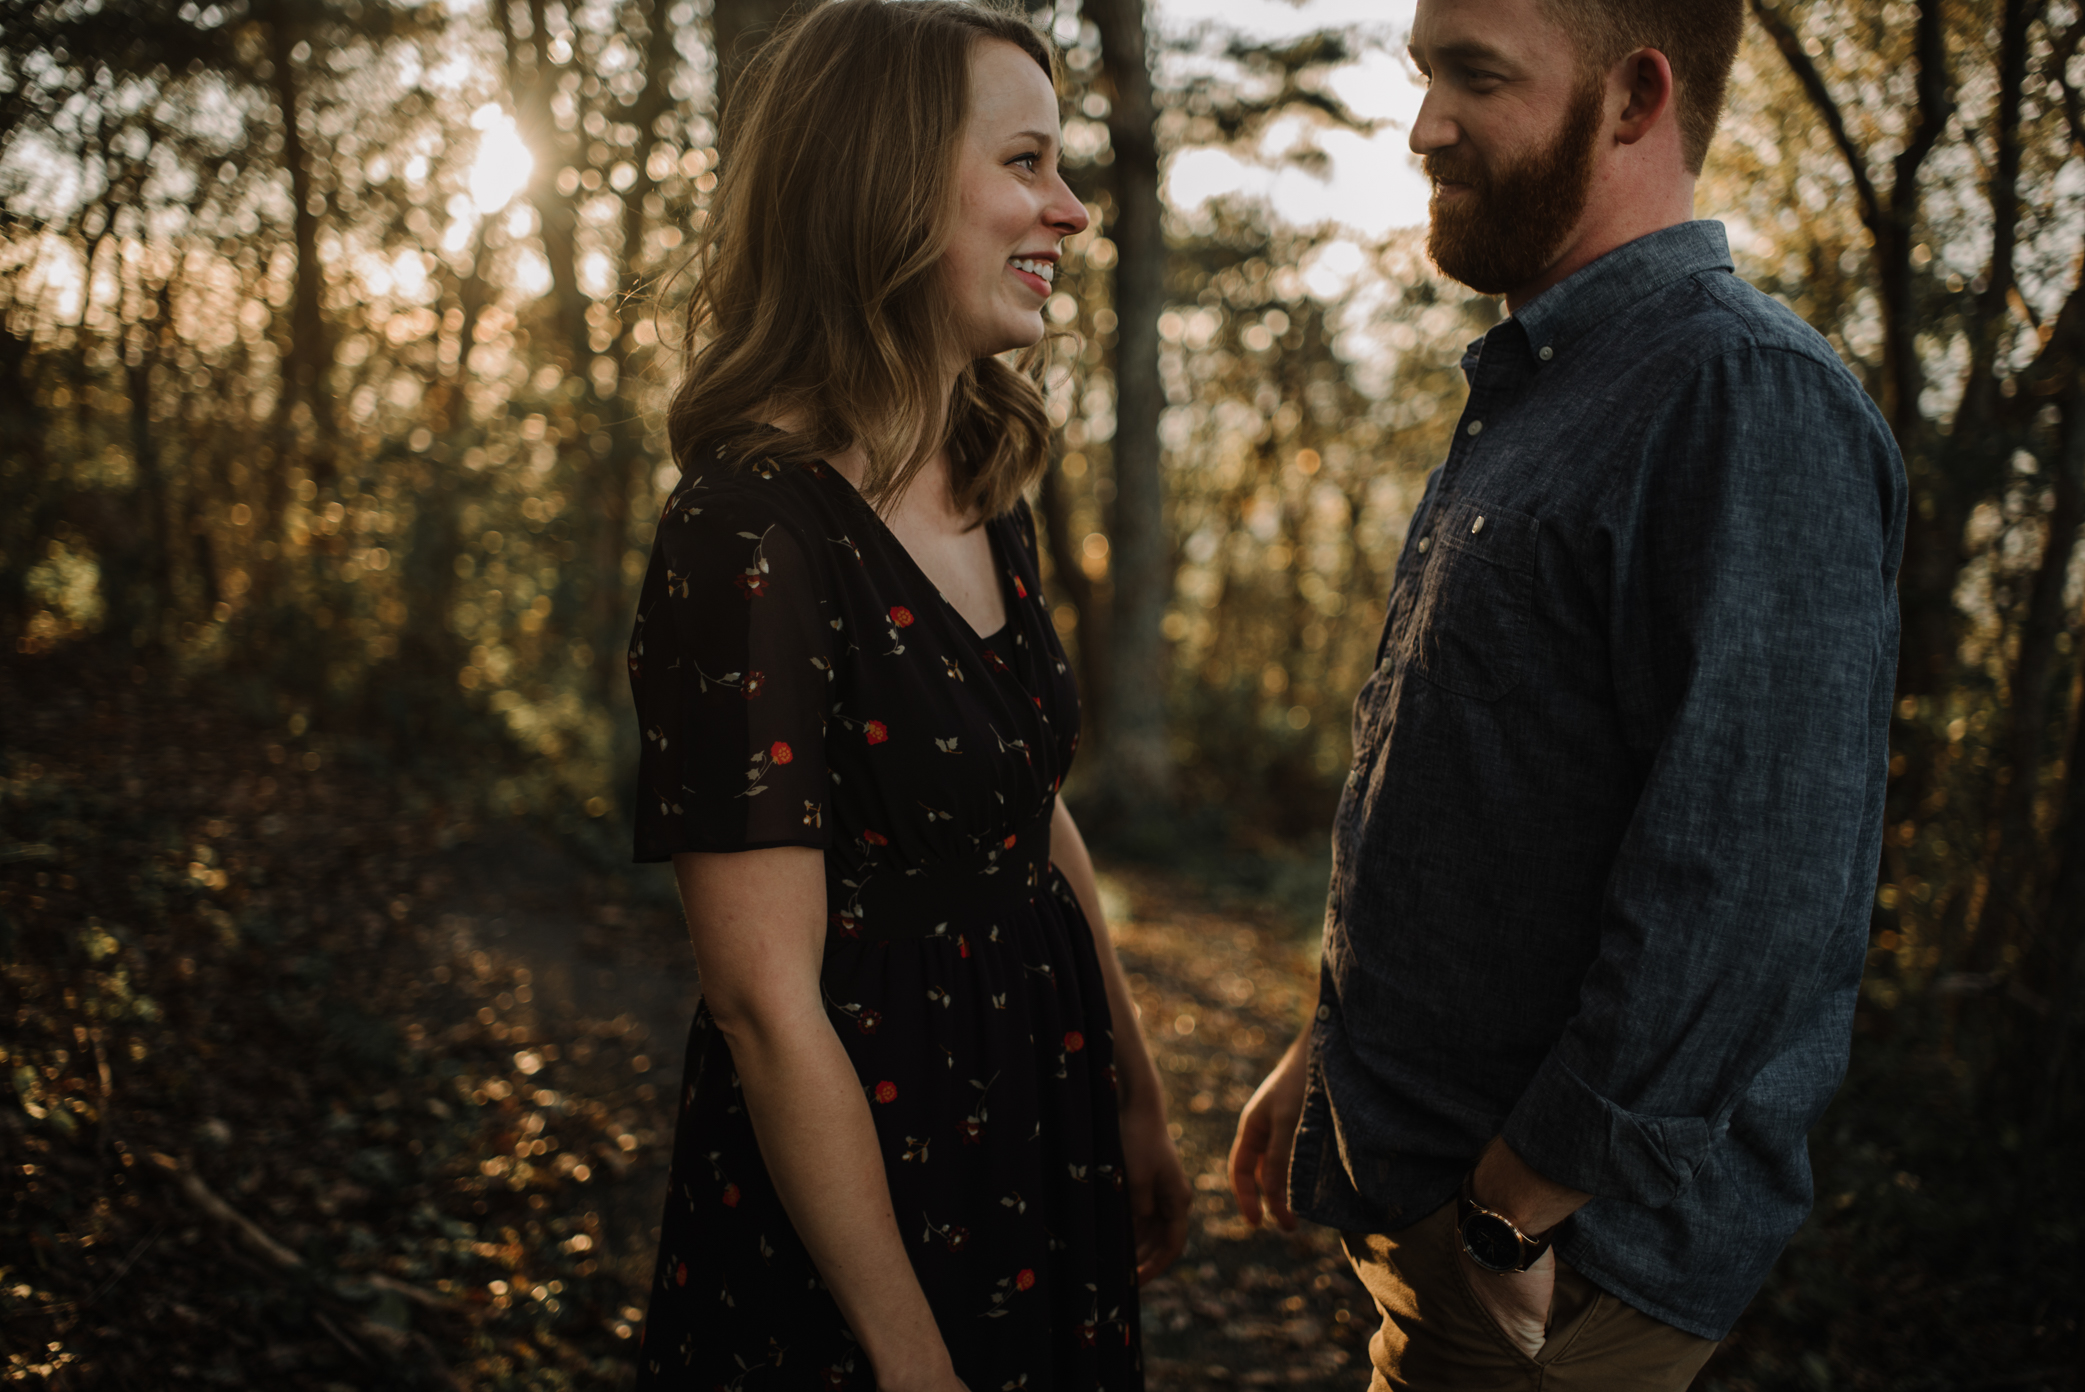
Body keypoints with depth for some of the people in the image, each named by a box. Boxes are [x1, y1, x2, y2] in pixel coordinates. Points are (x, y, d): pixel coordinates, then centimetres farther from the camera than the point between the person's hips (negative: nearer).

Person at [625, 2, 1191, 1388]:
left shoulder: (991, 501, 1)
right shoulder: (750, 539, -24)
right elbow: (767, 1001, -23)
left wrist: (1138, 1101, 15)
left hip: (1041, 1138, 8)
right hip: (858, 1159, -8)